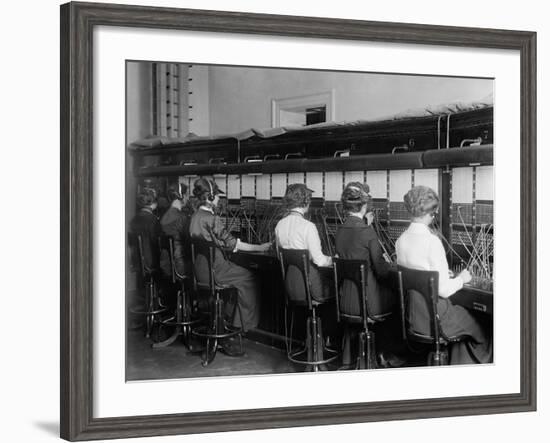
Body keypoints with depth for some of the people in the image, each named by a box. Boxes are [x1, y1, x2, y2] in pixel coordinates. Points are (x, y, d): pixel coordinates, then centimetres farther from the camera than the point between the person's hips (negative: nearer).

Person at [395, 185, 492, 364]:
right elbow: (444, 290, -21)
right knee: (482, 334, 15)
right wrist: (461, 278, -3)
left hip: (413, 315, 7)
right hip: (434, 316, -7)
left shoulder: (401, 240, -2)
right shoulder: (432, 241, -23)